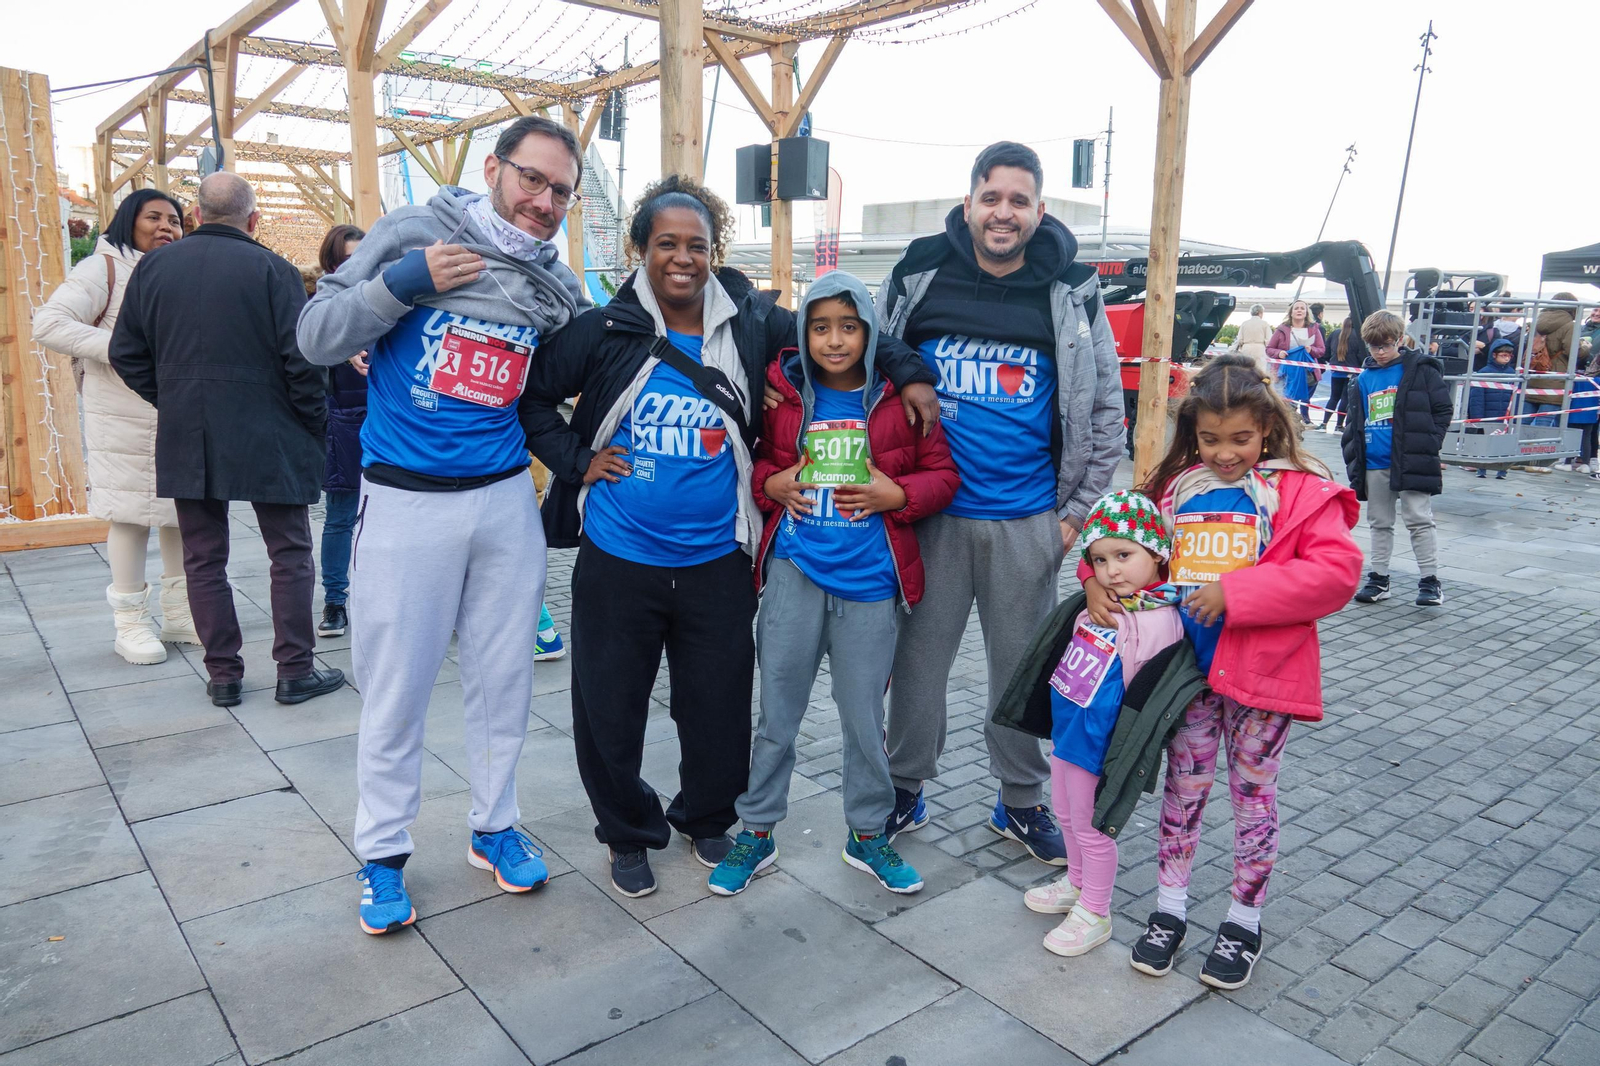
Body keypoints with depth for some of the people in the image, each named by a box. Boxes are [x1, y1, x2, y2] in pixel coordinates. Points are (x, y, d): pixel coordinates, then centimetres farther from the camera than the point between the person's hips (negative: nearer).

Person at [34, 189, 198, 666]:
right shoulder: (104, 269, -5)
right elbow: (48, 324, -13)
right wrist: (121, 349, -22)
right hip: (124, 418, -6)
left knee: (184, 510, 9)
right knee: (131, 514, -2)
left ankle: (179, 614, 22)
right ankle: (131, 623, 11)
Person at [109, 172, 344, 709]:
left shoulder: (152, 266, 6)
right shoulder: (272, 270, -8)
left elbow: (126, 353, 9)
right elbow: (301, 359, -12)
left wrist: (171, 401, 19)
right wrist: (316, 423, 0)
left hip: (184, 440, 4)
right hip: (266, 440, -4)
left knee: (203, 558, 11)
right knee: (290, 554, 7)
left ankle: (223, 675, 16)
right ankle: (295, 671, 9)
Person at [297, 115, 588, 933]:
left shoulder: (558, 288, 7)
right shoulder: (412, 234, -5)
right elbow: (317, 337, -6)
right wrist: (403, 282, -19)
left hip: (506, 499, 4)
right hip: (406, 501, -4)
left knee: (502, 678, 12)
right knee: (395, 688, 4)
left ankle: (494, 827, 31)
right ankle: (383, 853, 23)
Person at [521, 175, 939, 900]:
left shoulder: (752, 327, 0)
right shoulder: (605, 331, -3)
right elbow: (532, 393, 6)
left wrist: (909, 374, 1)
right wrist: (574, 461, -4)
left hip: (715, 562, 1)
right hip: (617, 561, 0)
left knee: (719, 706, 12)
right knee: (609, 707, 10)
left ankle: (706, 820, 41)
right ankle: (629, 833, 36)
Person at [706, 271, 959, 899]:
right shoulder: (782, 392, 1)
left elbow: (943, 473, 3)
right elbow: (755, 457, 13)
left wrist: (897, 494, -14)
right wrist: (771, 482, -8)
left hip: (869, 583, 0)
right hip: (794, 573, 1)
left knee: (865, 719, 12)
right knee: (777, 716, 11)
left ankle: (867, 835, 32)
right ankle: (757, 832, 29)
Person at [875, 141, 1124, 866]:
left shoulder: (1072, 295, 0)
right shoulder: (916, 281, 0)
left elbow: (1105, 411, 5)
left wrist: (1077, 513, 1)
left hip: (1030, 522, 0)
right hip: (932, 514, 0)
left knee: (1023, 666, 12)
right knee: (919, 657, 9)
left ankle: (1022, 803, 30)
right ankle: (905, 791, 29)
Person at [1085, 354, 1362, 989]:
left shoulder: (1301, 492, -7)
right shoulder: (1174, 489, 5)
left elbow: (1337, 571, -18)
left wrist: (1235, 592, -23)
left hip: (1262, 673, -3)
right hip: (1185, 669, 3)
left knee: (1253, 793, 12)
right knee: (1184, 787, 13)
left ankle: (1244, 920, 29)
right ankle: (1169, 909, 28)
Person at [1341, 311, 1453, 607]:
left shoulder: (1421, 369, -2)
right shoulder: (1363, 379, 10)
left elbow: (1443, 409, -2)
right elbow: (1354, 423, 15)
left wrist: (1427, 445, -9)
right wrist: (1353, 457, 7)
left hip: (1410, 462, -5)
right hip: (1374, 464, 5)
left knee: (1419, 520, -2)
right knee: (1379, 523, 13)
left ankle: (1430, 580, 6)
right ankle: (1379, 578, 22)